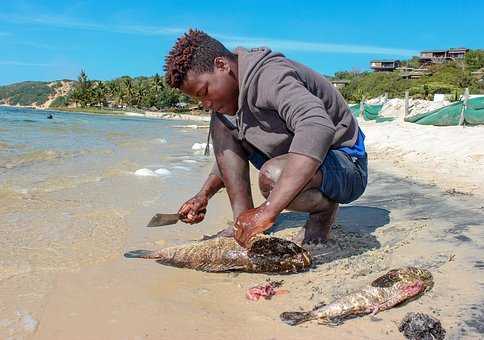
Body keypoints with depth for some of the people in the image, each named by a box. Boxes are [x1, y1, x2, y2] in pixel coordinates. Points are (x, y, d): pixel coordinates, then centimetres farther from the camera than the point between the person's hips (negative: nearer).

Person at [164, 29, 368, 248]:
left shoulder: (270, 76, -27)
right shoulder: (232, 91, 2)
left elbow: (319, 128, -44)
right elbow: (228, 153, 15)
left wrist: (267, 211, -47)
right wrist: (204, 195, 0)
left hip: (346, 166, -8)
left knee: (273, 177, -39)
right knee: (220, 124, -3)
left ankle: (325, 208, -5)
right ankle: (243, 225, -7)